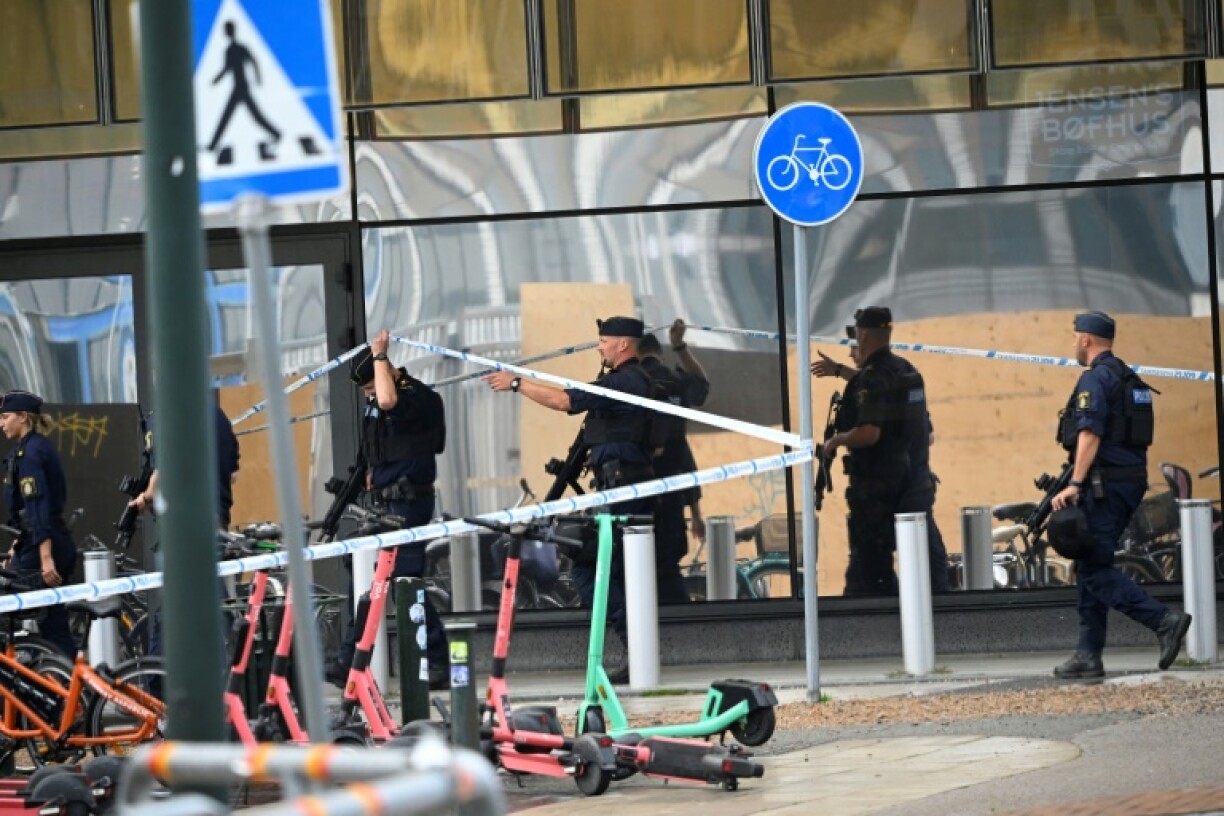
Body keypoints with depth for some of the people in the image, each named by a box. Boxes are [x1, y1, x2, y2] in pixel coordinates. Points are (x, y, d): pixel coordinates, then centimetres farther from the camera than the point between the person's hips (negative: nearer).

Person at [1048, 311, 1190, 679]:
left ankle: (1164, 621, -21)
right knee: (1090, 567, 12)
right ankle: (1088, 656, 11)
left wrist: (1075, 483, -24)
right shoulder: (1128, 378, 19)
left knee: (1094, 569, -11)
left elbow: (1090, 434, -21)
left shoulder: (1095, 378, -11)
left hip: (1104, 483, -10)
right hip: (1131, 481, 10)